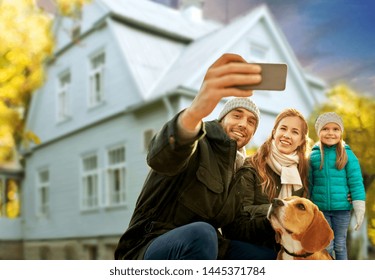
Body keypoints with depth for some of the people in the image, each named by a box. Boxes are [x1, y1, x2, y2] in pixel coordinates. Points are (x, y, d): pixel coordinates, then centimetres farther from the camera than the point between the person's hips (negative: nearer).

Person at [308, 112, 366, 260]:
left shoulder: (348, 155, -4)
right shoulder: (313, 156, -1)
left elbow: (356, 183, -4)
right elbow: (309, 183, 4)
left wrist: (359, 209, -8)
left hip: (342, 209, 0)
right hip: (320, 209, 1)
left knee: (340, 245, 12)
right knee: (326, 246, 10)